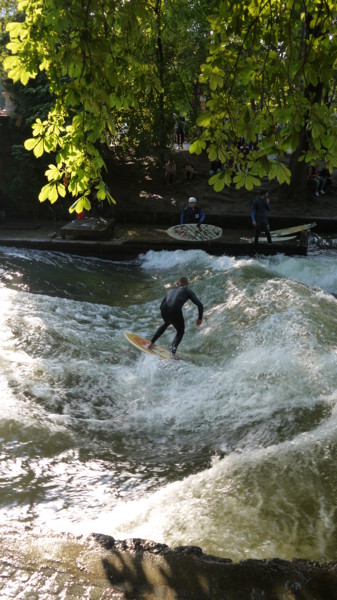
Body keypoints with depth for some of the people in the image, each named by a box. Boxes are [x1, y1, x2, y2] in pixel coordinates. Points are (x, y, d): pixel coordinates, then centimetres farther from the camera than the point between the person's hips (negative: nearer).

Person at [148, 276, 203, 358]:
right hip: (175, 311, -4)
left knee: (166, 323, 39)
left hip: (164, 311, 5)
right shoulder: (187, 291, 19)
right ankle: (173, 351, 0)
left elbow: (161, 306, 31)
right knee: (180, 332, 22)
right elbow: (200, 305, 9)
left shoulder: (171, 290, 31)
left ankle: (151, 343, 43)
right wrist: (200, 318, 21)